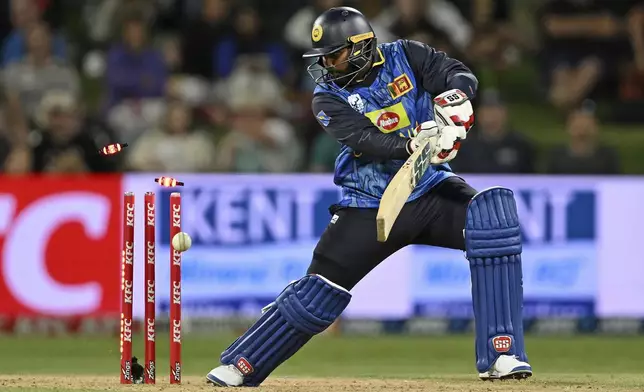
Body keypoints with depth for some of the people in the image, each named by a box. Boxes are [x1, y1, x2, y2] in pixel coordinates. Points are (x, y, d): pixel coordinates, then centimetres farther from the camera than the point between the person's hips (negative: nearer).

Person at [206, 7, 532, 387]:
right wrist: (413, 145, -42)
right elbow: (367, 142, -24)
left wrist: (456, 98, -36)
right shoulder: (329, 99, -7)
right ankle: (241, 365, 15)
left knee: (495, 214, -26)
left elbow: (462, 76, -12)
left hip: (431, 190, 0)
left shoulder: (405, 57, -3)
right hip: (370, 208, 0)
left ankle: (500, 355, -25)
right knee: (320, 291, -3)